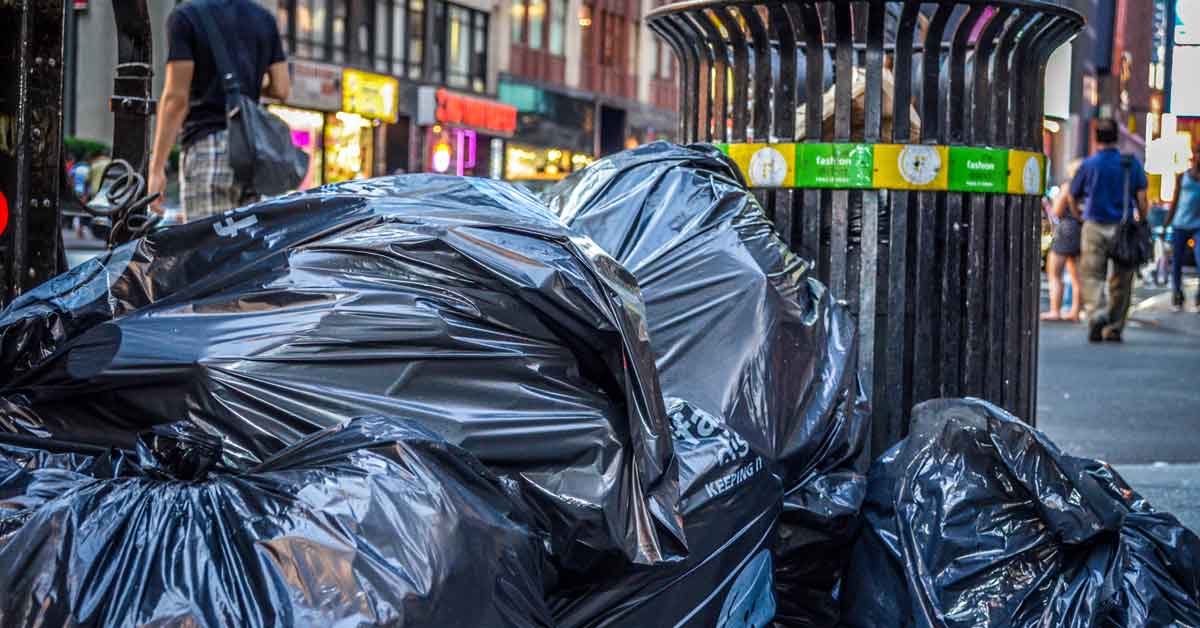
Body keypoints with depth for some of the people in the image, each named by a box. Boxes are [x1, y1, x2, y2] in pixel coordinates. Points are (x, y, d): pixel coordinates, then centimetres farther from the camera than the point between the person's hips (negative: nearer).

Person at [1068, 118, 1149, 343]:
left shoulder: (1088, 165, -1)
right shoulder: (1131, 163, 0)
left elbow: (1073, 198, 9)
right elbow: (1141, 197, -2)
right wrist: (1141, 222, 10)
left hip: (1094, 227, -1)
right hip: (1123, 228, 1)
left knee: (1092, 276, 2)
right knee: (1121, 281, 11)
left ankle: (1095, 313, -24)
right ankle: (1114, 328, 13)